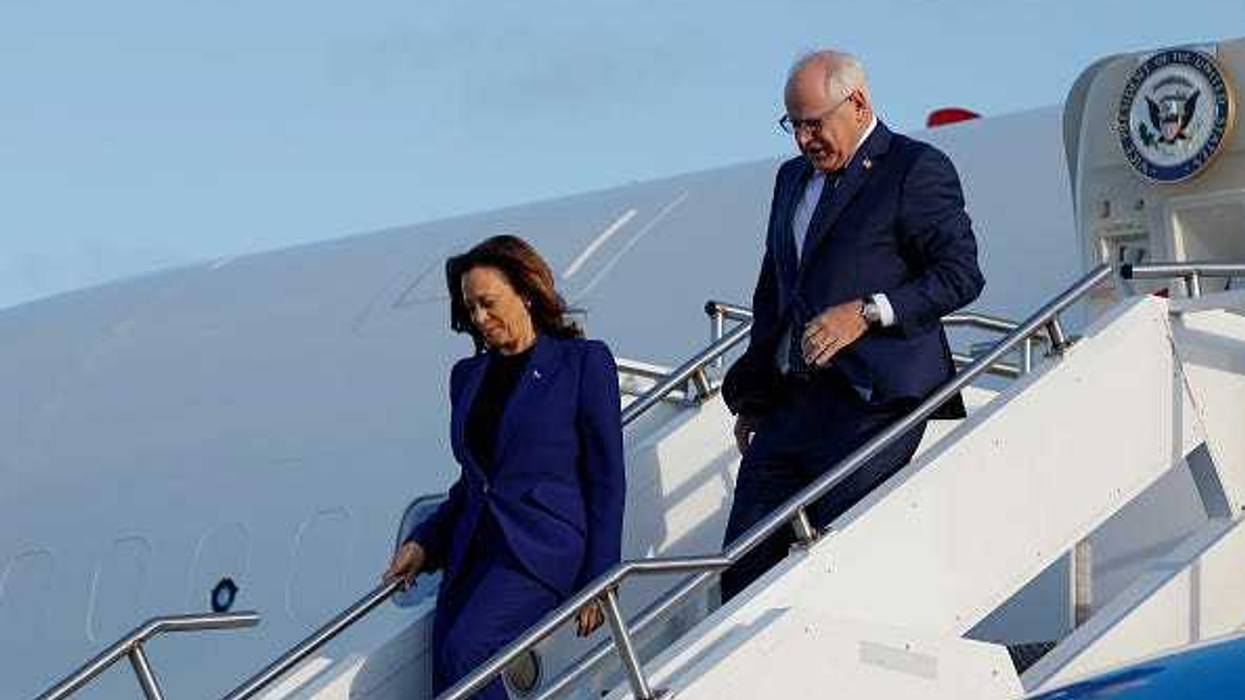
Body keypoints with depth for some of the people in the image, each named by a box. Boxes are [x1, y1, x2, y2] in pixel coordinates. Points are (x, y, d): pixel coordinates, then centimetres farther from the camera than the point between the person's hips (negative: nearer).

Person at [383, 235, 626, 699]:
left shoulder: (584, 364, 2)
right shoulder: (468, 376, 19)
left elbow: (606, 481, 0)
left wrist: (598, 582, -5)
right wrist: (424, 543, 12)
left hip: (543, 549, -6)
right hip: (471, 552, 6)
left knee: (464, 650, -28)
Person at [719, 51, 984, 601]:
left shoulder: (916, 169, -1)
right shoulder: (793, 178, 22)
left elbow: (960, 274, -8)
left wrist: (867, 313, -17)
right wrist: (752, 395, 20)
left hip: (871, 404, -7)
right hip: (789, 406, 8)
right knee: (742, 565, -1)